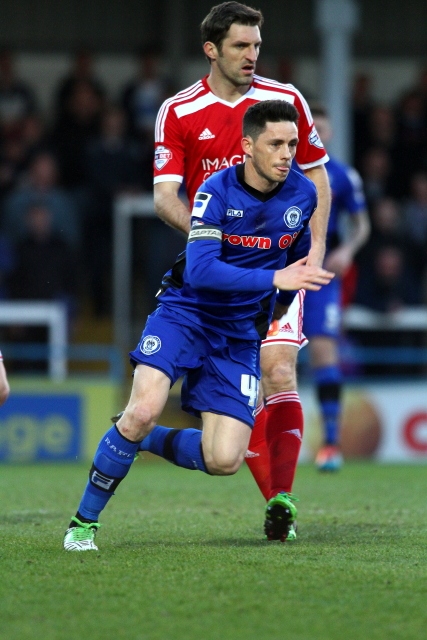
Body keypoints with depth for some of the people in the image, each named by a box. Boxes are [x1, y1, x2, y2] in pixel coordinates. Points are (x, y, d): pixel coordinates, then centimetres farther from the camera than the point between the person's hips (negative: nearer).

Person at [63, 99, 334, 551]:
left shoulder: (302, 194, -2)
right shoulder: (218, 191, -16)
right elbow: (200, 270, -27)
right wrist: (274, 278, -32)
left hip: (240, 335, 4)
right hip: (185, 314, -4)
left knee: (224, 460, -11)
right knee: (144, 409, -27)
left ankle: (142, 440, 19)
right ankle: (84, 522, -8)